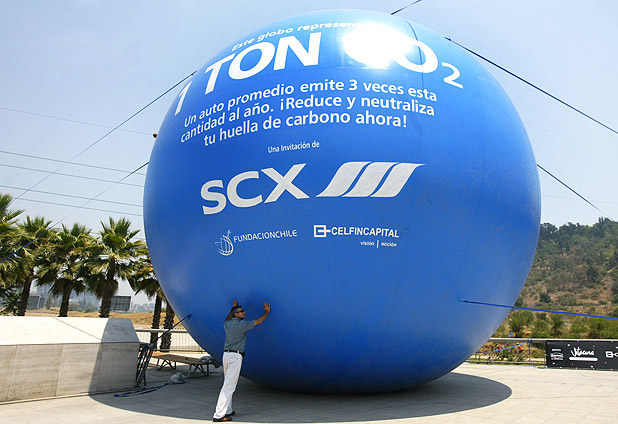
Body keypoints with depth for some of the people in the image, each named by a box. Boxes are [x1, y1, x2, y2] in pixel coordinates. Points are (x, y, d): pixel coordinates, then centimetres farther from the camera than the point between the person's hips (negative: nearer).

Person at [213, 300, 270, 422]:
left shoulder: (227, 325, 9)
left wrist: (234, 307, 45)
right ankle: (218, 415, -9)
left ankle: (227, 410, 23)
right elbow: (258, 321, 0)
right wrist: (267, 311, 15)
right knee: (229, 386, -8)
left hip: (226, 355, 8)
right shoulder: (242, 324, -10)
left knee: (228, 383, 17)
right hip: (235, 356, -8)